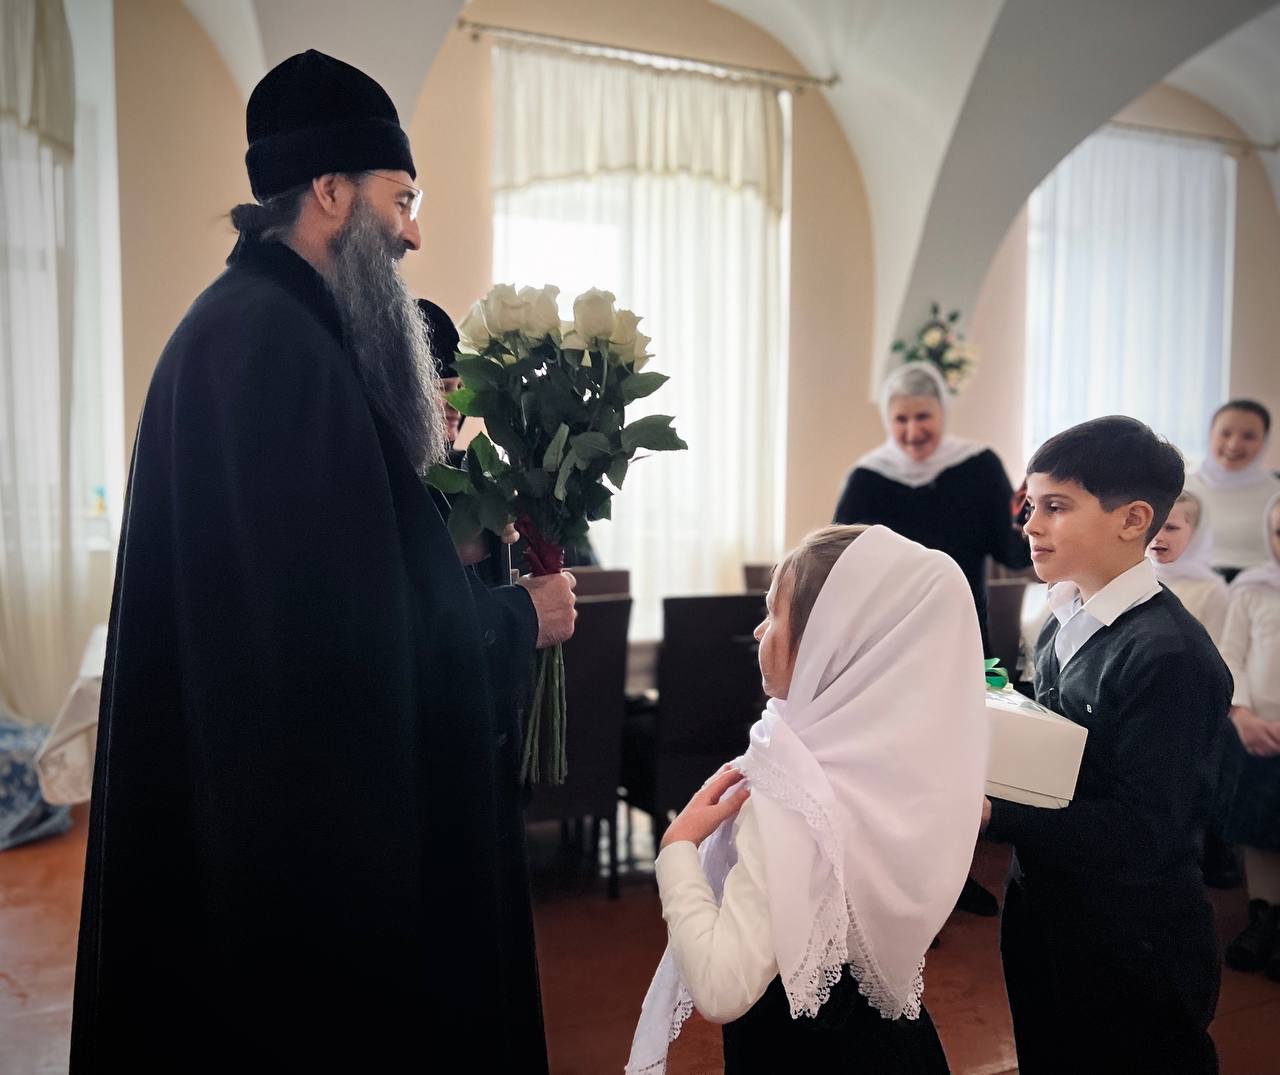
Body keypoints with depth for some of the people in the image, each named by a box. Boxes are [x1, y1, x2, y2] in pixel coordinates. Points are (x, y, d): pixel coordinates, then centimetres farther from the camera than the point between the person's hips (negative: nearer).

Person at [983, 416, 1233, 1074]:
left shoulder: (1170, 655, -23)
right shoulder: (1064, 626, 2)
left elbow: (1141, 834, -26)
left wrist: (991, 814, -34)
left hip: (1130, 954, -7)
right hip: (1042, 918, 8)